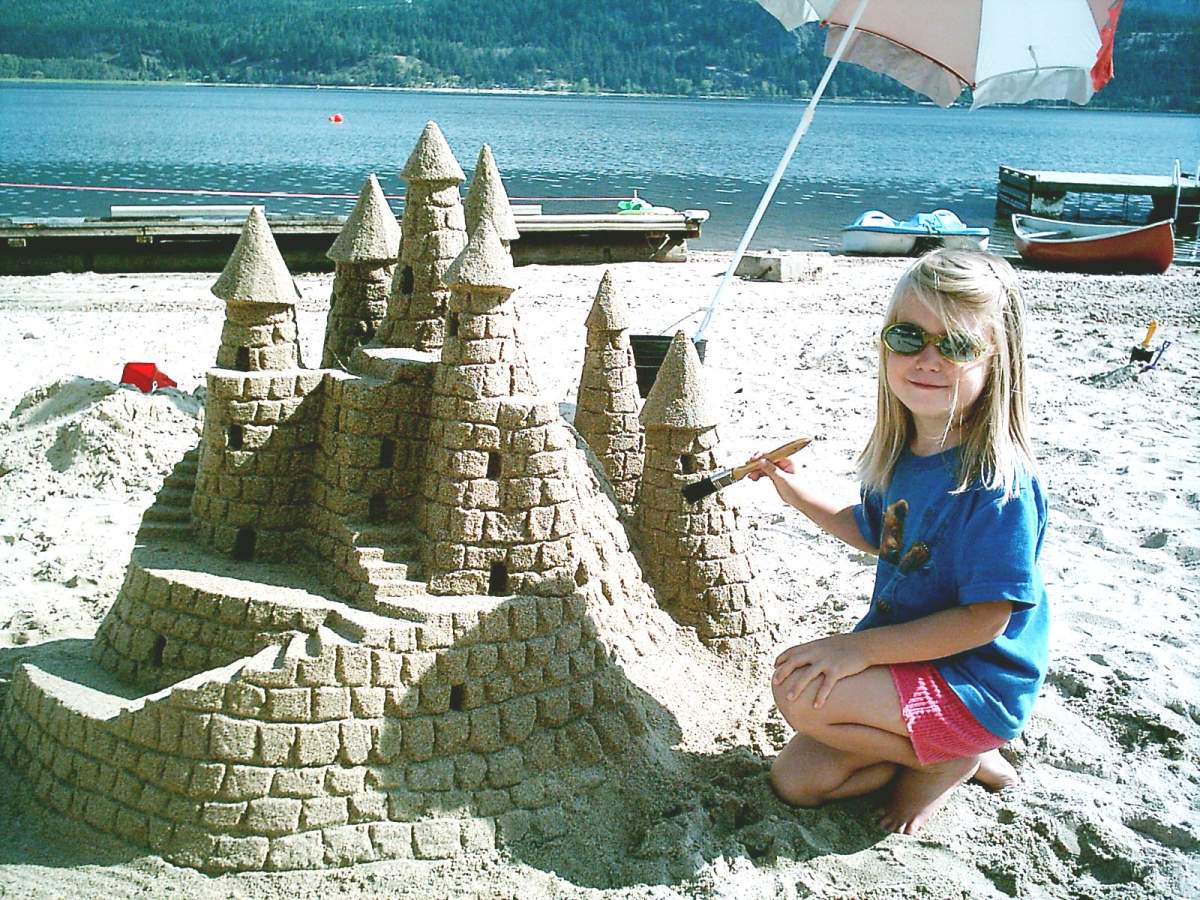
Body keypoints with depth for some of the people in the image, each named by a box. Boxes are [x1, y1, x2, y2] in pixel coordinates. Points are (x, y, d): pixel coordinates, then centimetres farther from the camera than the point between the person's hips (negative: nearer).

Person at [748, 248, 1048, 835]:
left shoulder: (998, 482, -26)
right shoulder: (899, 455, -1)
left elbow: (984, 618, -26)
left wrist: (861, 647, -25)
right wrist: (796, 491, 9)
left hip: (975, 684, -8)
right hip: (900, 654, 8)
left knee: (800, 691, -25)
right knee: (796, 781, 7)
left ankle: (948, 759, -1)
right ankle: (954, 750, 17)